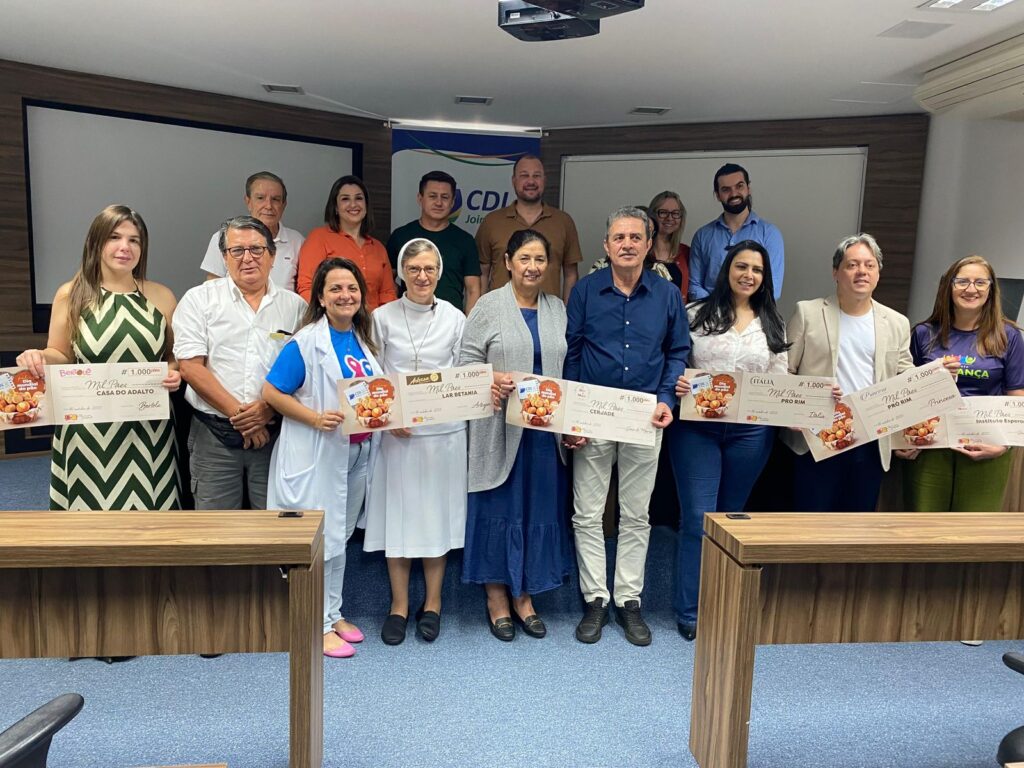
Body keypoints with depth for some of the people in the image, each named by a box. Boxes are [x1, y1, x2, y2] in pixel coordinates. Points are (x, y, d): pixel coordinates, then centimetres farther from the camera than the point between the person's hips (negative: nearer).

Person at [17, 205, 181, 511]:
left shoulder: (161, 296, 4)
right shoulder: (70, 295, 1)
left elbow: (175, 354, 13)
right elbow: (60, 356, 8)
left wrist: (174, 372, -9)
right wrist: (38, 358, -14)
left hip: (148, 428, 1)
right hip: (88, 431, -1)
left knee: (147, 508, 6)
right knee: (91, 509, 5)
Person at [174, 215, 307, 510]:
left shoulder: (295, 306, 7)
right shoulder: (198, 300, 4)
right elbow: (191, 367, -4)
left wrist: (269, 408, -12)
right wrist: (237, 413, -10)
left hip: (274, 432, 1)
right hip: (214, 433, -1)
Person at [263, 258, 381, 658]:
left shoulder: (364, 340, 8)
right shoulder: (306, 342, -13)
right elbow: (272, 392, -14)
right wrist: (315, 419, -24)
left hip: (356, 452, 7)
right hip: (316, 454, -7)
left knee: (341, 535, 17)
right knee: (322, 538, 1)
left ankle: (333, 613, 31)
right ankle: (320, 625, 15)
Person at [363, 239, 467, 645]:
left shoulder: (455, 318, 3)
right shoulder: (382, 317, 0)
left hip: (443, 431, 1)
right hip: (395, 432, 0)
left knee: (437, 514, 8)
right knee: (397, 515, 5)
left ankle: (432, 603, 23)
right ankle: (399, 605, 20)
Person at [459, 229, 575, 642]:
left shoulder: (558, 309, 12)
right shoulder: (489, 305, -1)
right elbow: (467, 358, -3)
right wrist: (492, 380, -22)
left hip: (546, 428, 4)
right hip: (500, 428, -4)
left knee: (540, 508, 8)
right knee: (500, 507, 3)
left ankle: (524, 596, 23)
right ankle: (496, 596, 18)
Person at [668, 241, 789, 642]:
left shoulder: (773, 324, 10)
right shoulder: (696, 314, 1)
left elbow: (781, 380, 11)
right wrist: (674, 385, -19)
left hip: (751, 431, 3)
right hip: (696, 426, -3)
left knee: (730, 517, 14)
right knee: (697, 518, -4)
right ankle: (689, 612, 8)